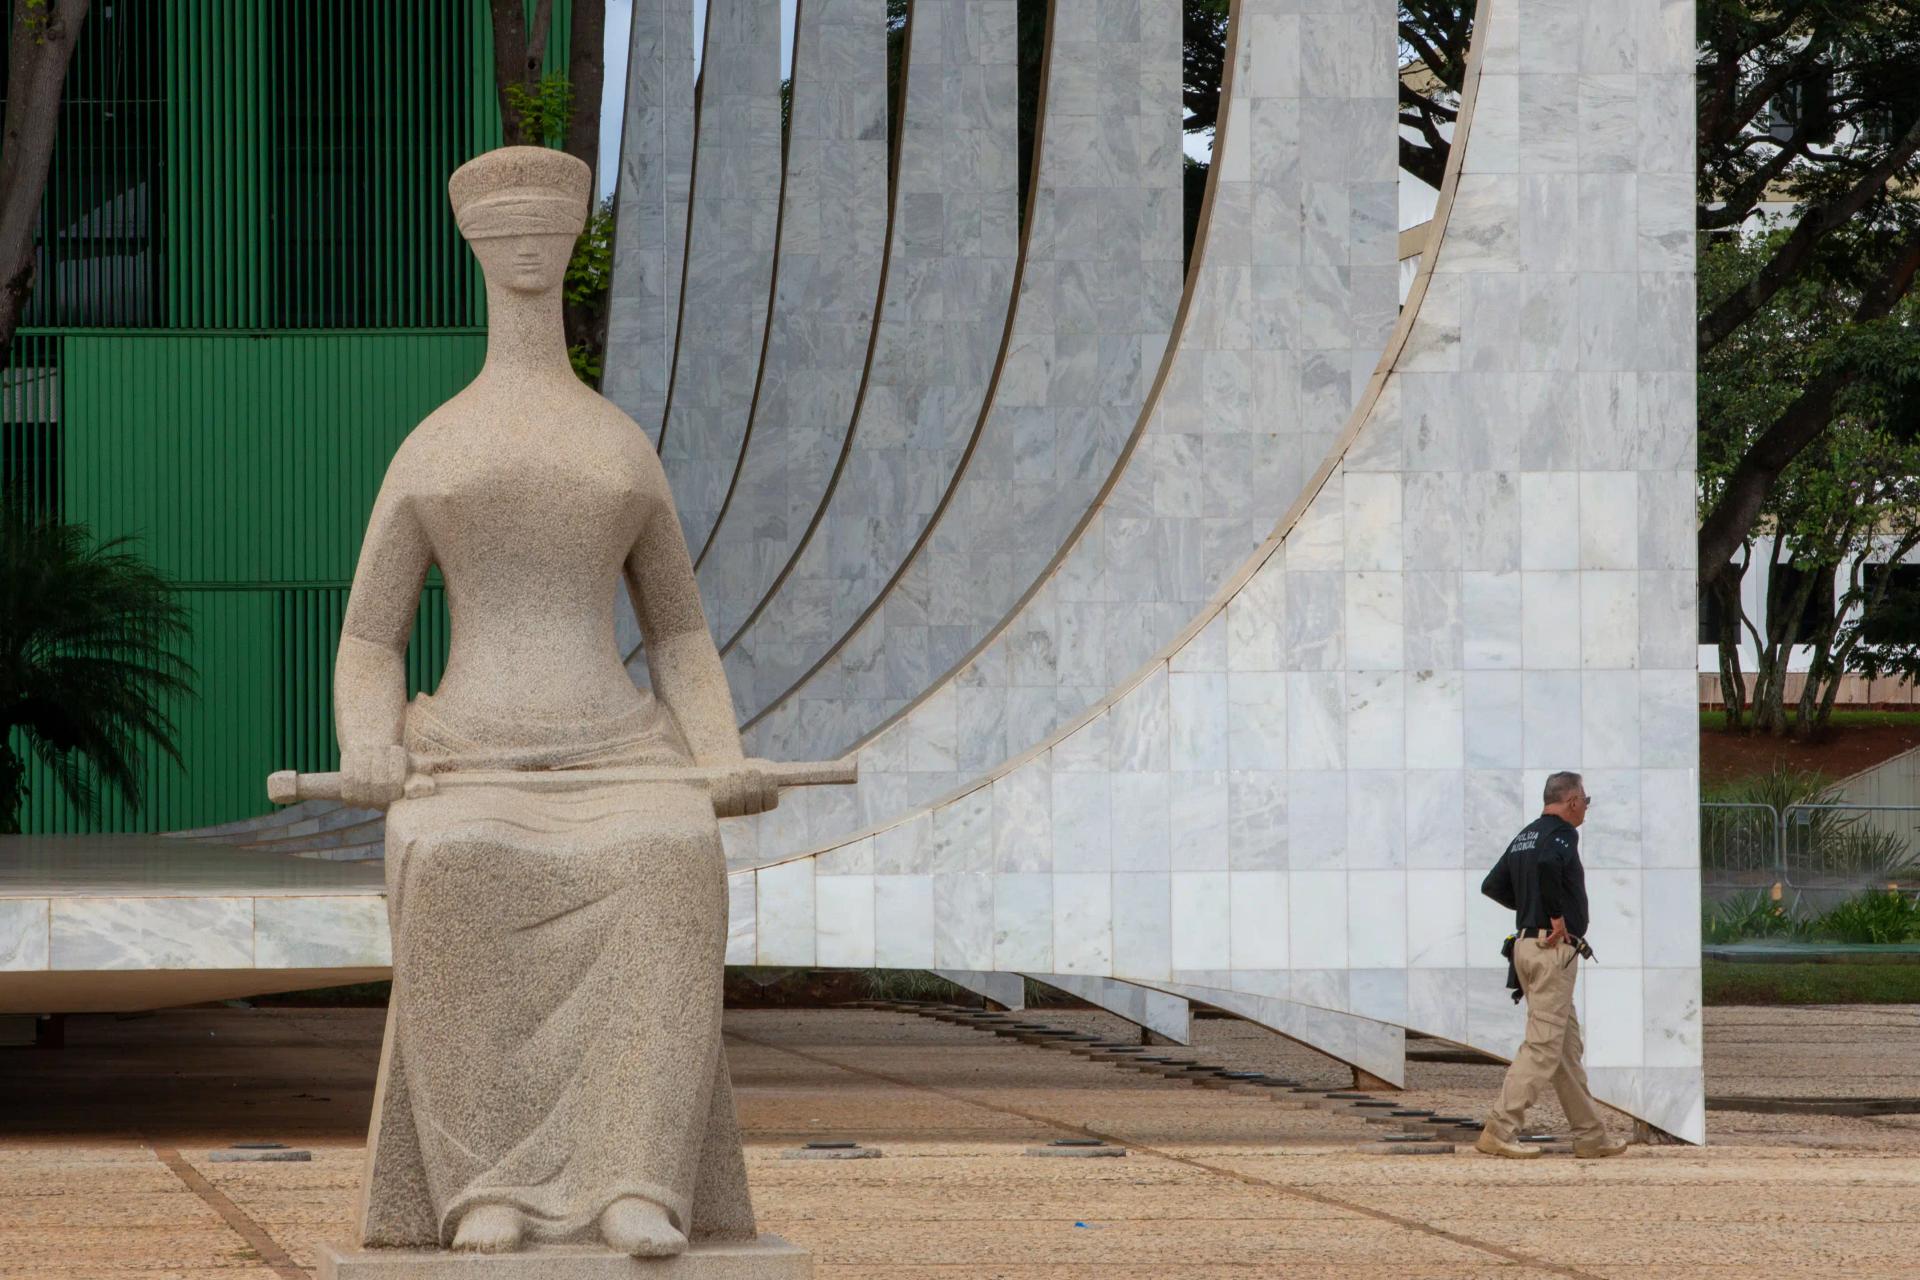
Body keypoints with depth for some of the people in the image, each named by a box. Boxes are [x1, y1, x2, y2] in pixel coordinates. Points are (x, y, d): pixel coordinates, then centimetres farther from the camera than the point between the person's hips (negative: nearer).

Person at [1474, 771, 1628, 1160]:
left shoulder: (1526, 835, 16)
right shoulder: (1562, 833, -11)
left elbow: (1492, 886, 19)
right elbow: (1547, 865, -33)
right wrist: (1558, 916, -22)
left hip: (1526, 943, 10)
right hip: (1554, 950, -10)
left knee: (1568, 1047, 13)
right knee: (1543, 1047, -8)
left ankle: (1591, 1137, 16)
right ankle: (1498, 1132, -12)